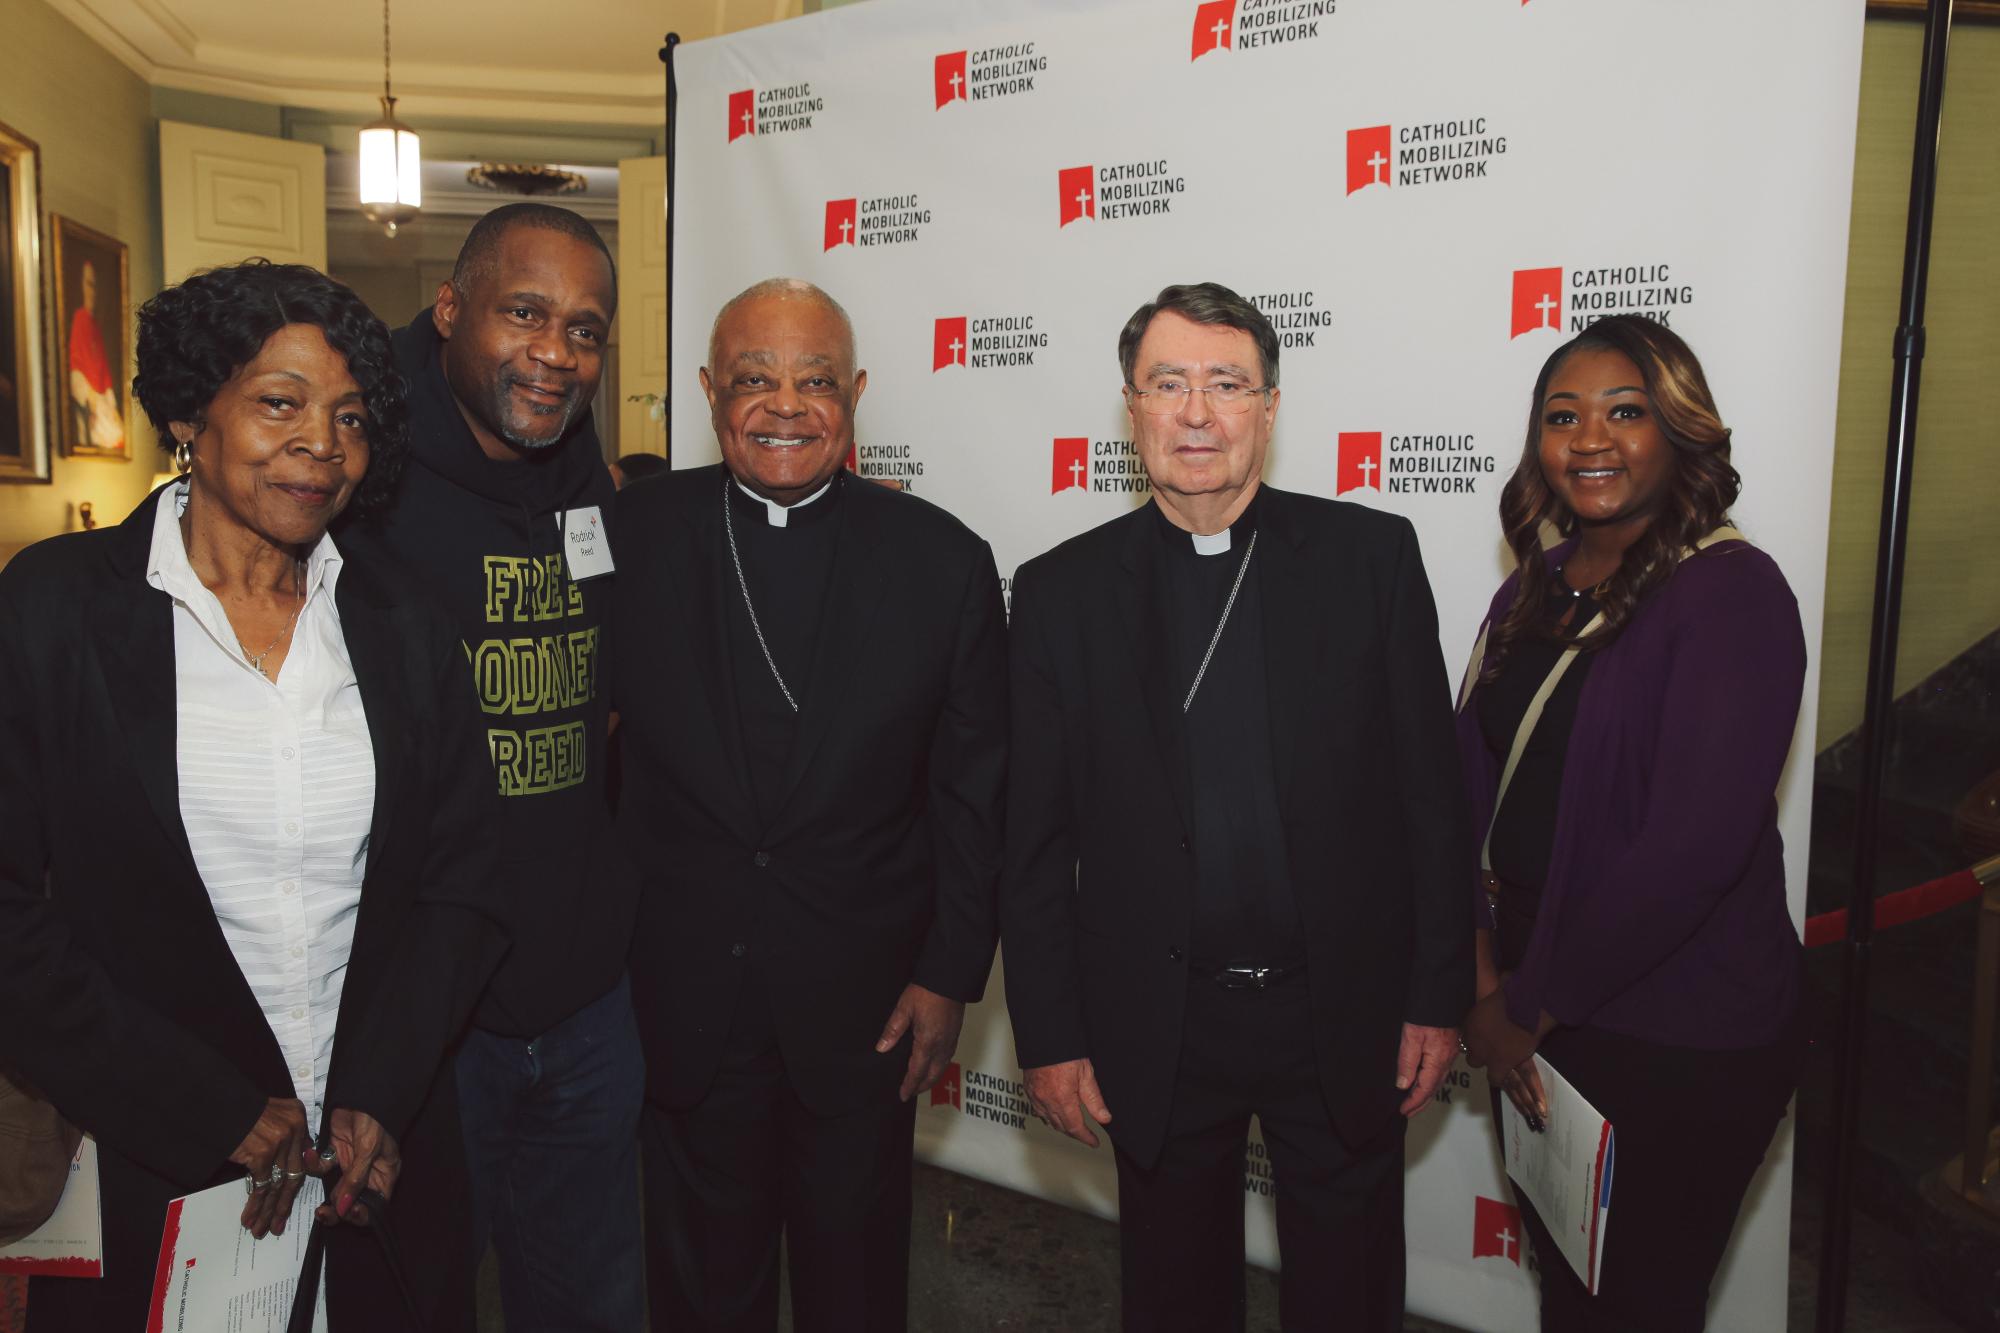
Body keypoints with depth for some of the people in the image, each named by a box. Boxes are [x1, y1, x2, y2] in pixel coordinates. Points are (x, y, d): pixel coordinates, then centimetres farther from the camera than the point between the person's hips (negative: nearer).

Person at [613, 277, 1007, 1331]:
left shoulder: (943, 561, -6)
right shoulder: (635, 532, -5)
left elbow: (974, 795, -2)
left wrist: (951, 975, -3)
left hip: (866, 1007, 0)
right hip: (683, 1000, 1)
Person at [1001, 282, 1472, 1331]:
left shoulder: (1370, 556, -3)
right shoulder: (1062, 592, -2)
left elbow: (1430, 789, -1)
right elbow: (1036, 840, -1)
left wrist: (1439, 996, -1)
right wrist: (1048, 1038, -1)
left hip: (1343, 1020, 0)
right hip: (1156, 1036, 1)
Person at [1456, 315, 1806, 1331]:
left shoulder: (1731, 593, -16)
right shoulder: (1538, 591, 6)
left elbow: (1695, 839, -24)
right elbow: (1479, 780, 7)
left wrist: (1532, 1005, -15)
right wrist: (1487, 964, -5)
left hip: (1682, 1046, -6)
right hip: (1539, 1019, 6)